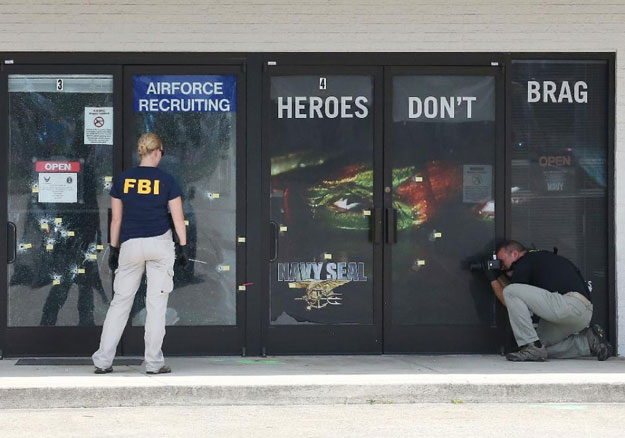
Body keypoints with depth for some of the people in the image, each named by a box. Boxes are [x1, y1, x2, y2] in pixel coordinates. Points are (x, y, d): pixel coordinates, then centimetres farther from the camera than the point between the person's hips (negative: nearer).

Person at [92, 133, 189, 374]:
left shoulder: (122, 180, 3)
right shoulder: (166, 180, -2)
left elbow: (116, 218, 6)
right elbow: (178, 217, -2)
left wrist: (114, 249, 12)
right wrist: (183, 247, 5)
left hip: (130, 245, 2)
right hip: (160, 244, -2)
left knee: (120, 301, 8)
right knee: (156, 302, 2)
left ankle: (102, 360, 5)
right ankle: (153, 363, 3)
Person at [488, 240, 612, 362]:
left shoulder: (525, 261, 2)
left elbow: (508, 301, 5)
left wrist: (493, 279, 19)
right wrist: (499, 276, 33)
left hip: (570, 305, -10)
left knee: (510, 292, -11)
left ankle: (532, 348, -11)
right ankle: (588, 341, 10)